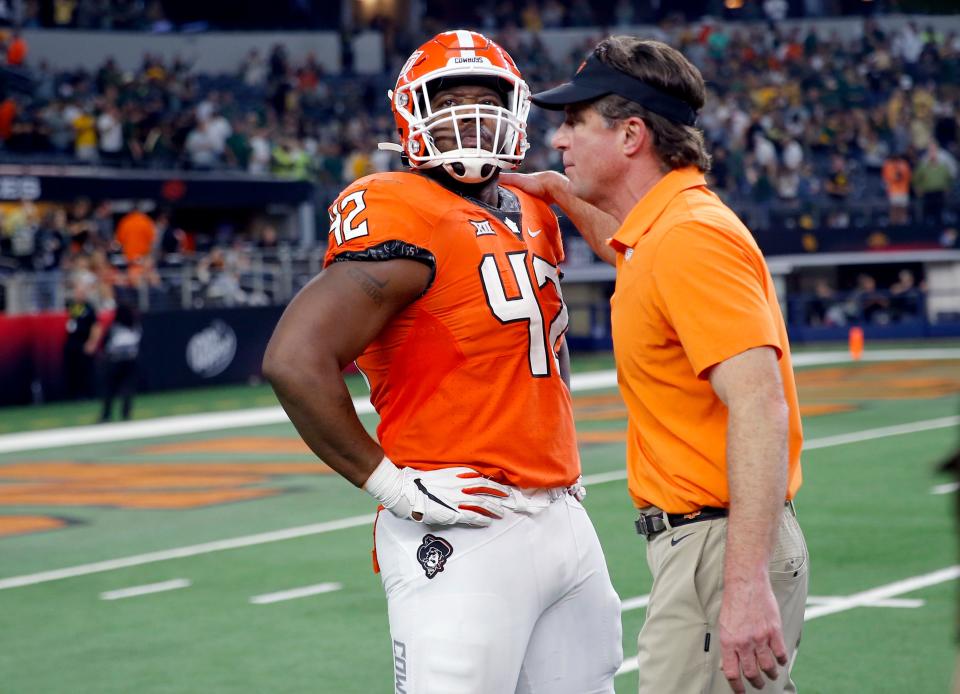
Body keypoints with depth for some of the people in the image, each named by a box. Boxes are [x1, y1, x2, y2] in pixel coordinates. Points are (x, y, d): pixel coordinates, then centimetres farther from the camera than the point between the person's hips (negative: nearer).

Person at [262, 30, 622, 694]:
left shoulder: (533, 216, 14)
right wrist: (391, 484, -17)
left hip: (563, 517, 8)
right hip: (465, 538, -8)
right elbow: (294, 360, -22)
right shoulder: (403, 217, -12)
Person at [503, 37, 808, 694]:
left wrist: (746, 584, -33)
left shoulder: (691, 238, -17)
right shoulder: (659, 231, 13)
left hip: (721, 545, -10)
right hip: (692, 539, 10)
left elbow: (759, 406, -27)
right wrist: (561, 194, 31)